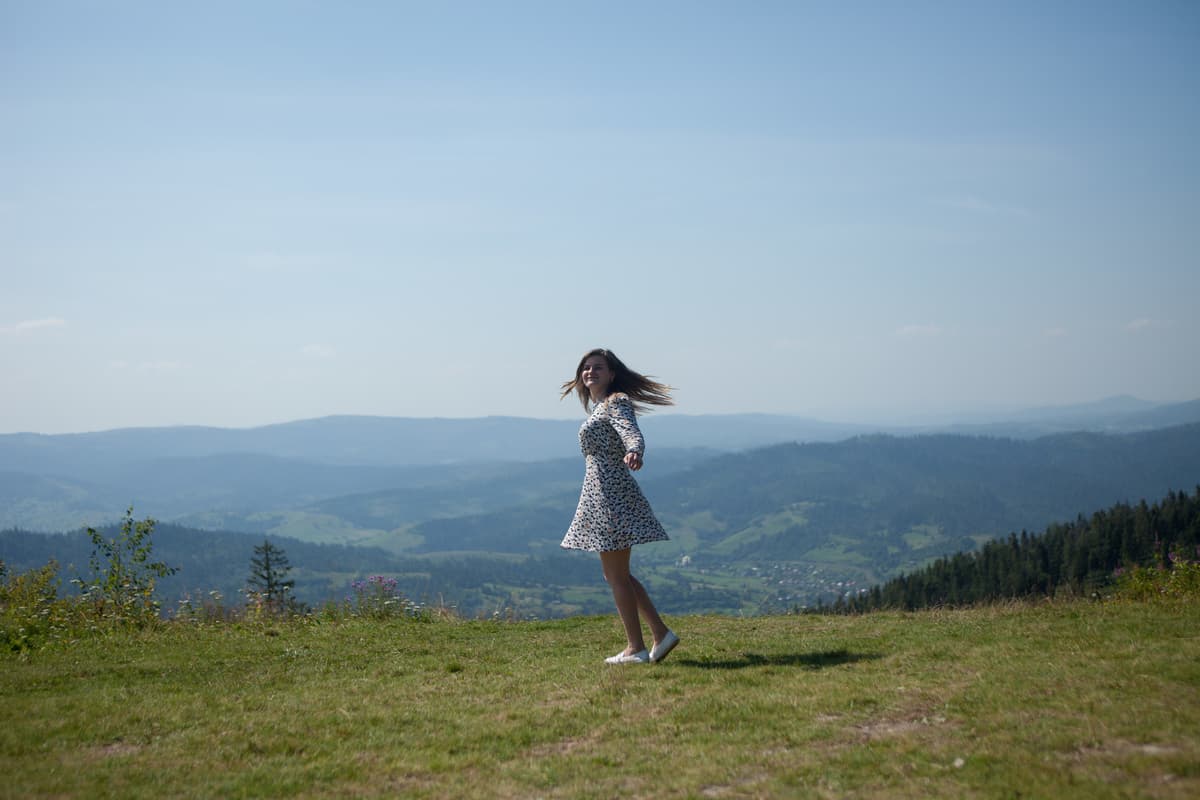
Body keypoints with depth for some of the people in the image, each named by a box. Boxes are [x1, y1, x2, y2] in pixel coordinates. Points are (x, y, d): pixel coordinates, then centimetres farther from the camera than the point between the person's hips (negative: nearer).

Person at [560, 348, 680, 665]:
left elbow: (633, 434, -28)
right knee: (617, 575, 14)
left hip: (610, 493, -10)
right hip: (601, 495, 10)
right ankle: (661, 633, 15)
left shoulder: (615, 404, -9)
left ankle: (636, 648, 3)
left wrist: (634, 452, -49)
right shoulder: (597, 407, 19)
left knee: (616, 576, -4)